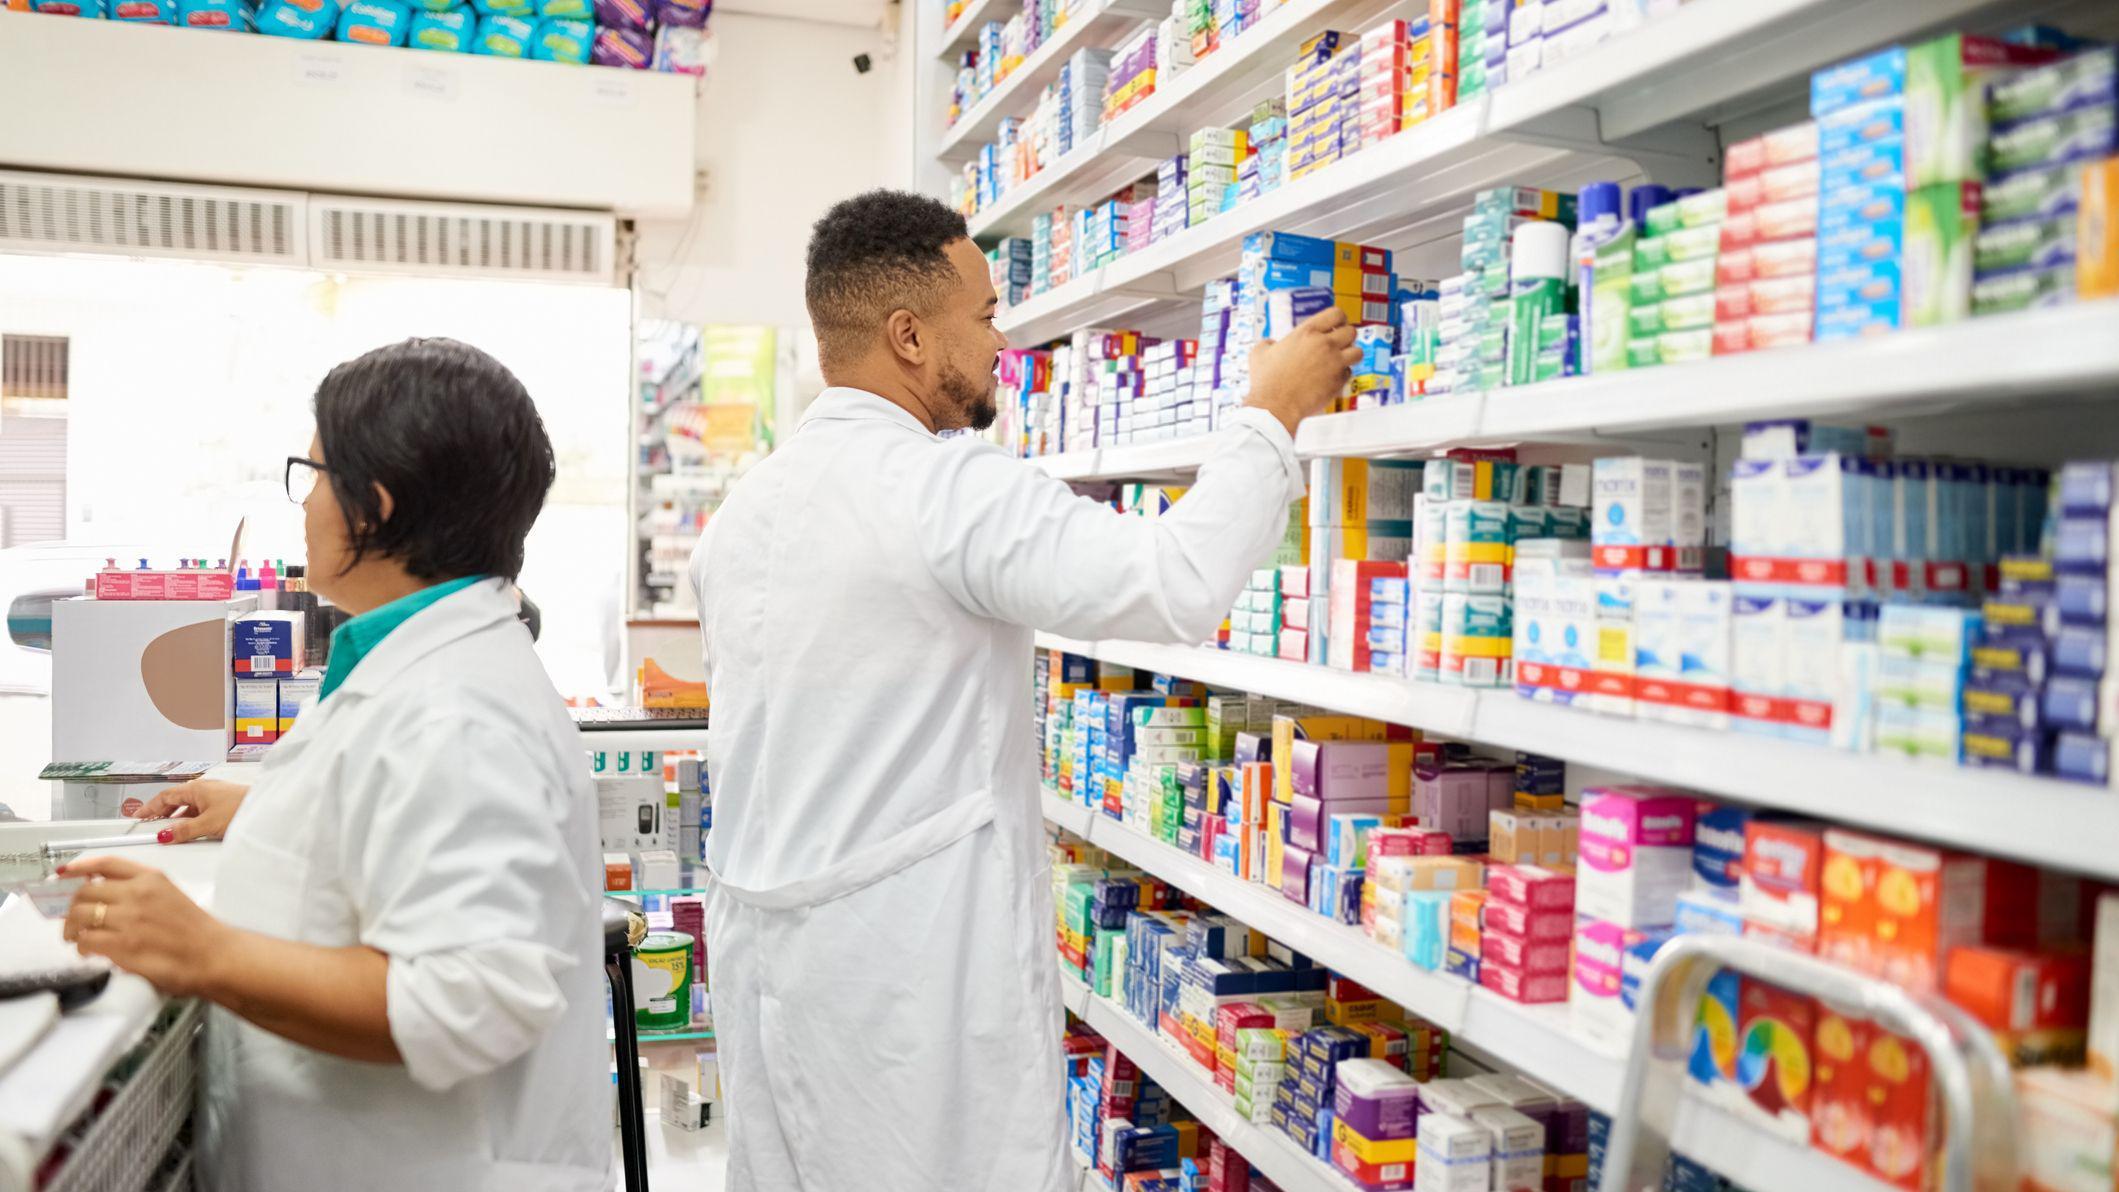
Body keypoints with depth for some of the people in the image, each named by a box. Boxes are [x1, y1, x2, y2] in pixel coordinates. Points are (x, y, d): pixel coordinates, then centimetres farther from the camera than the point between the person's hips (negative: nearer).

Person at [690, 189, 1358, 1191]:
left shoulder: (739, 512, 9)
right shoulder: (947, 491, -18)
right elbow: (1178, 583, -26)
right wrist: (1272, 414, -13)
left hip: (766, 948, 9)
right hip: (912, 960, -8)